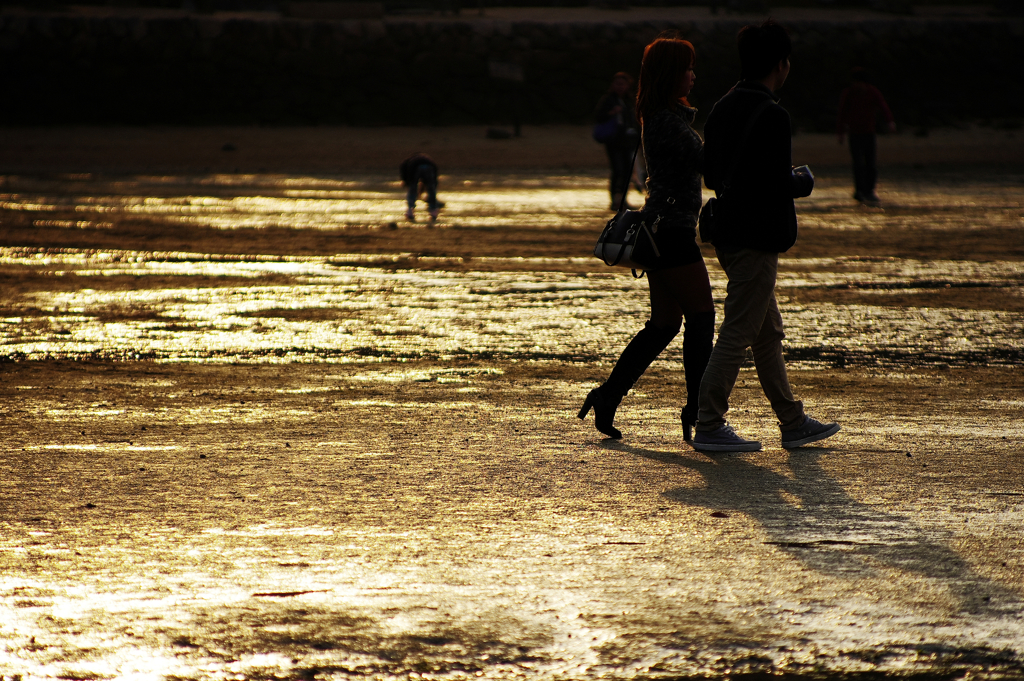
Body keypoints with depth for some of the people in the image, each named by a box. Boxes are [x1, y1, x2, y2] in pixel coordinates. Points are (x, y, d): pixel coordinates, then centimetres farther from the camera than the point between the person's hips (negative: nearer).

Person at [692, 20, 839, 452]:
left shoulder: (722, 109, 10)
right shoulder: (771, 116, -17)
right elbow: (777, 184, -22)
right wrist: (803, 182, 0)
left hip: (728, 234, 10)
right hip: (757, 238, -10)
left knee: (768, 332, 16)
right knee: (738, 333, -4)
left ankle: (793, 422, 23)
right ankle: (709, 427, -2)